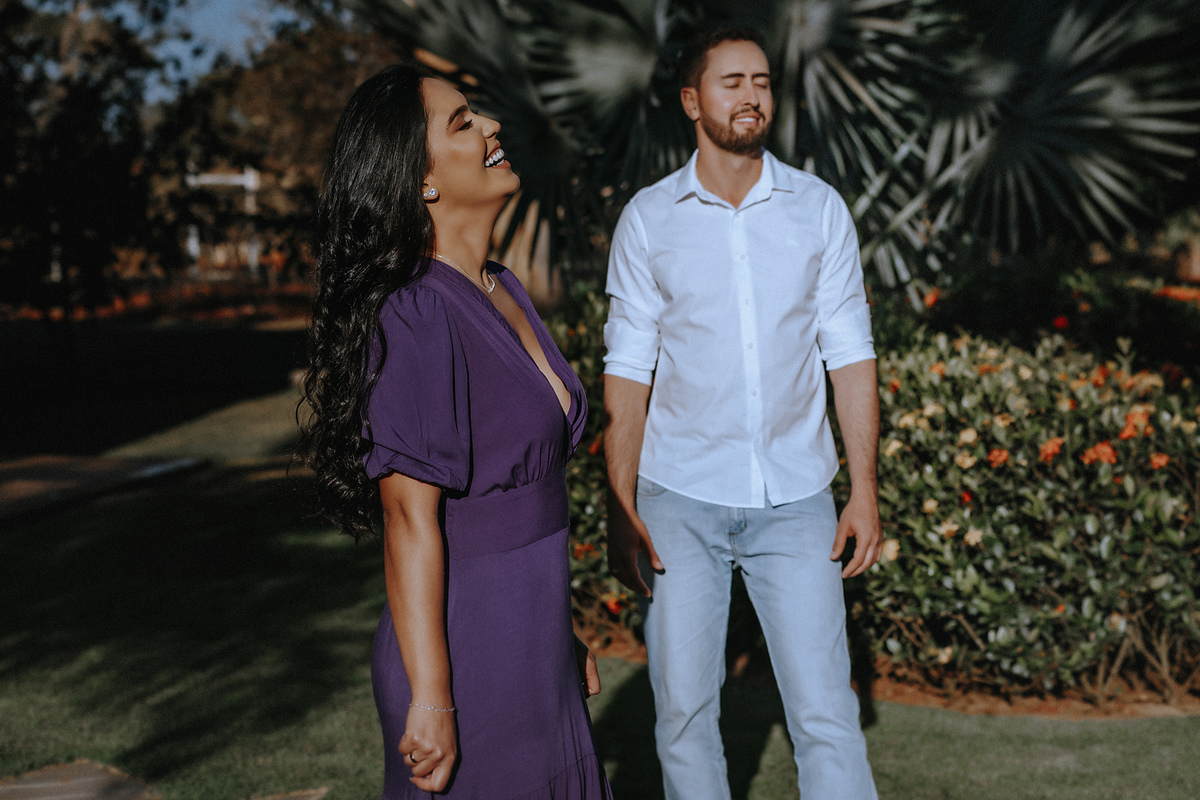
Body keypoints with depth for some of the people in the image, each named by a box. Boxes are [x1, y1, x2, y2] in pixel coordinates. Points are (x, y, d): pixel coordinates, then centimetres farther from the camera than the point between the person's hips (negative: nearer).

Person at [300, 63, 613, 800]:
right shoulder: (416, 317, -19)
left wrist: (560, 628, 17)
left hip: (528, 647, 8)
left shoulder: (504, 290, 8)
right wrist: (430, 699, -20)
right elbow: (411, 521, -21)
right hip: (464, 652, -8)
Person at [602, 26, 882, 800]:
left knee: (826, 714, -3)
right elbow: (628, 367, 2)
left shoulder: (820, 208, 4)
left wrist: (865, 491, -3)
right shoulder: (648, 219, 2)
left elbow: (849, 353, 4)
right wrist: (620, 505, -4)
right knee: (684, 712, 5)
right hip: (680, 501, 0)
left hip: (795, 501, 0)